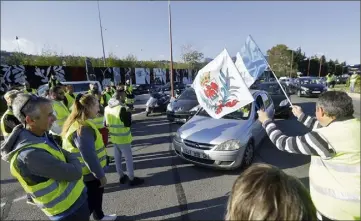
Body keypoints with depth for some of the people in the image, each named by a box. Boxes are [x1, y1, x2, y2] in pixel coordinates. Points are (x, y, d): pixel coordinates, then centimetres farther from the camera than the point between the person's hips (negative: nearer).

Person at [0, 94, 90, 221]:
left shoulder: (39, 135, -7)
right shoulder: (30, 154, -34)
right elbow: (74, 173, -28)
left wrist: (67, 156, -13)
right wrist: (72, 158, -10)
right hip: (69, 210, -8)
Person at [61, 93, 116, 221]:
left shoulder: (77, 123, 3)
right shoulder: (82, 128, -29)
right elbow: (89, 156, -28)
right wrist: (101, 175, -17)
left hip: (90, 172, 10)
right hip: (89, 174, -10)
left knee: (96, 195, 27)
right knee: (90, 201, 10)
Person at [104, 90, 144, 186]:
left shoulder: (107, 108, 4)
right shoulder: (122, 108, -22)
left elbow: (106, 123, 12)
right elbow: (128, 124, -19)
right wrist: (129, 114, -6)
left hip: (114, 137, 8)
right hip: (123, 138, -8)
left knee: (117, 158, 17)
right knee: (129, 159, 4)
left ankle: (122, 177, 31)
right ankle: (132, 179, 14)